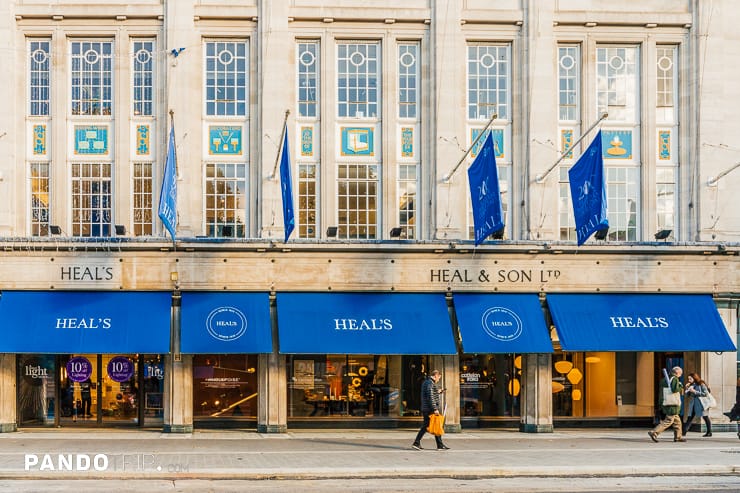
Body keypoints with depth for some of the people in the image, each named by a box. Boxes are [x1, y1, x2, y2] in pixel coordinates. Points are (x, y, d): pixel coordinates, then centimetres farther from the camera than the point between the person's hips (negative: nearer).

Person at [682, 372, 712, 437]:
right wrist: (686, 388, -5)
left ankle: (709, 432, 12)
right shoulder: (691, 386, 11)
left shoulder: (701, 385, -7)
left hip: (701, 404, -6)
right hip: (693, 404, 6)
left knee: (705, 417, 3)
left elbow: (706, 394, -16)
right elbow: (686, 395, 13)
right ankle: (684, 431, -3)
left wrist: (695, 392, -18)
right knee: (689, 418, 1)